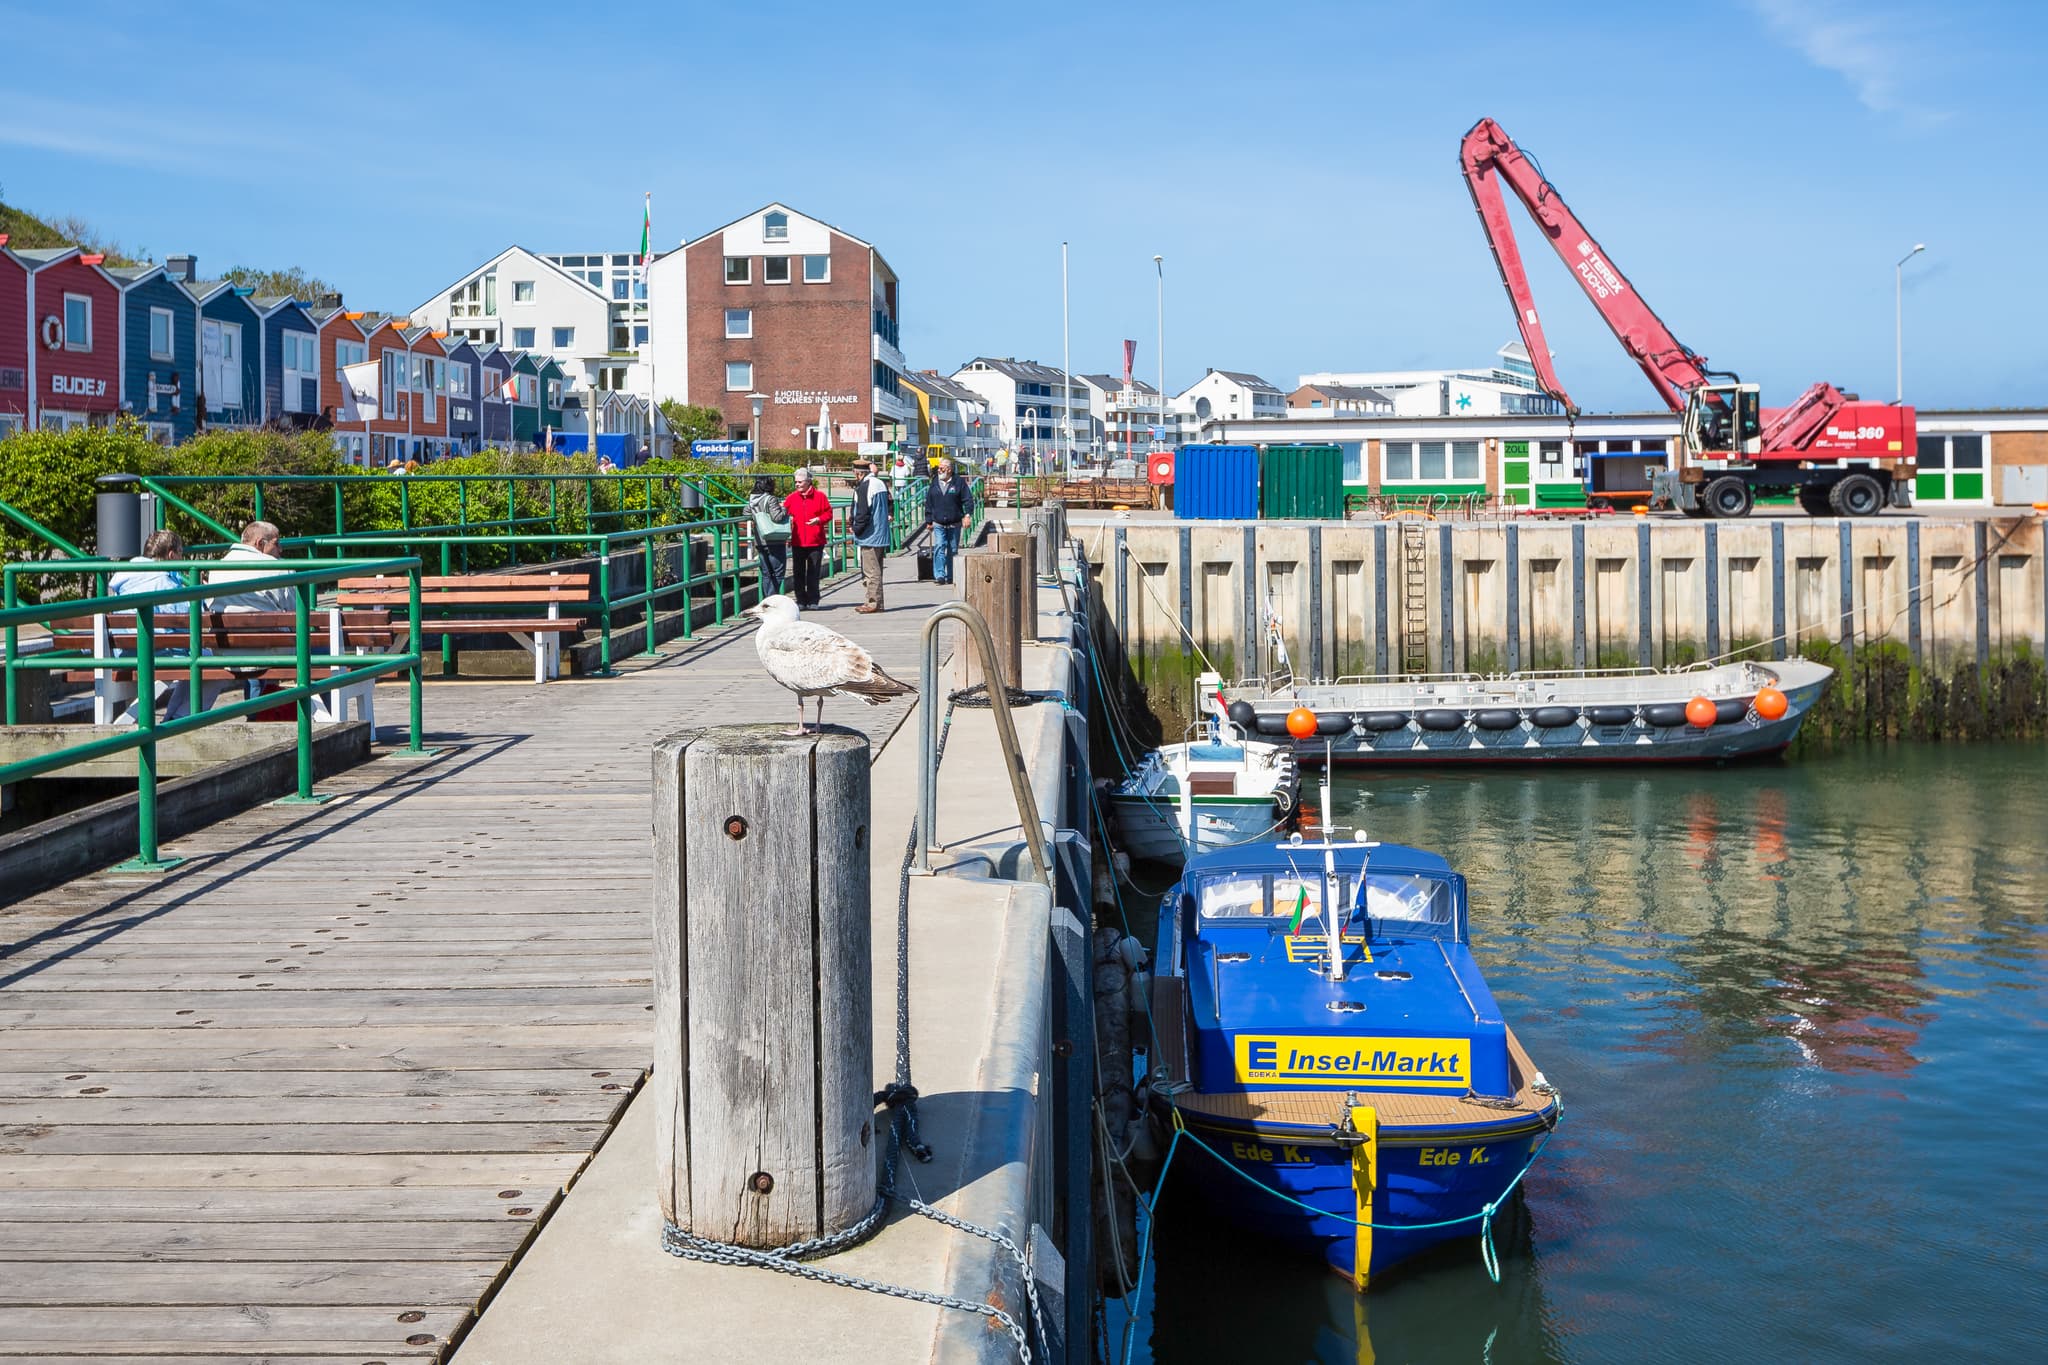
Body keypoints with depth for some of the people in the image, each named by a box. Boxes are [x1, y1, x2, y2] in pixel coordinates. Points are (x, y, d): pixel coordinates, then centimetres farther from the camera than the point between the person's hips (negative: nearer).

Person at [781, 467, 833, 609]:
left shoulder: (820, 496, 0)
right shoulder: (792, 497, 6)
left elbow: (828, 513, 1)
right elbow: (783, 511, 12)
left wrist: (819, 520, -15)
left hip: (816, 542, -2)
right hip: (797, 542, 2)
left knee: (814, 573, 3)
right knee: (798, 572, 4)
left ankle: (813, 600, 11)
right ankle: (801, 600, 11)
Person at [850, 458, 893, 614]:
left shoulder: (864, 487, -16)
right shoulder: (881, 483, 11)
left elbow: (862, 512, -18)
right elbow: (890, 503, 19)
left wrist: (856, 529, -7)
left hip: (869, 536, -9)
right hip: (881, 535, 9)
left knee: (871, 571, -5)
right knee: (875, 570, 15)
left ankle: (874, 603, -4)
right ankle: (874, 601, 20)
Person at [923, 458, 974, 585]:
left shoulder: (959, 482, -1)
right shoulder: (935, 483, 7)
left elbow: (968, 499, -3)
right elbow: (928, 503, 12)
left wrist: (967, 514, -15)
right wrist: (929, 520, 9)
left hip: (954, 524, -1)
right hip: (938, 524, 1)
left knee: (953, 550, 6)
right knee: (939, 547, -11)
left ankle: (950, 576, 15)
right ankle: (939, 575, -15)